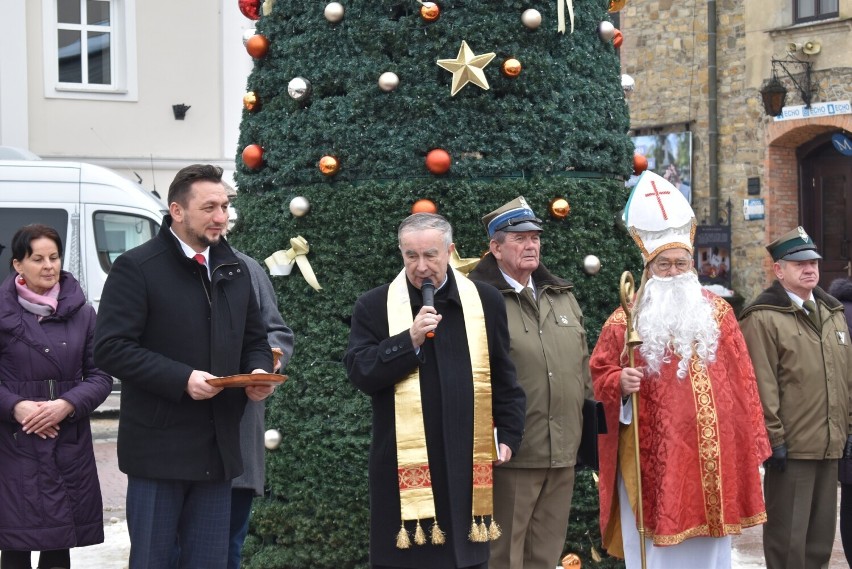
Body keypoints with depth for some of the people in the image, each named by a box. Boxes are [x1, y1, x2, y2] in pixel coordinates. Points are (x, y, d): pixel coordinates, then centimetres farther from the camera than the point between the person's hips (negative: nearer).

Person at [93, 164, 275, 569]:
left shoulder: (235, 270, 14)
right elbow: (110, 348, -14)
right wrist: (182, 379, -21)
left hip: (218, 447, 6)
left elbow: (255, 340, 22)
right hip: (159, 445, -6)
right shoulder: (137, 267, -8)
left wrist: (259, 371, -1)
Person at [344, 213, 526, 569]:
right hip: (404, 463, -2)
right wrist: (410, 340, -18)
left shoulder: (485, 302, 6)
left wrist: (509, 435, 5)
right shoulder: (374, 307, 0)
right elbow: (360, 374, -8)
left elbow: (503, 379, 11)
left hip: (466, 461, 2)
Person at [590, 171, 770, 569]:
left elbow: (741, 381, 9)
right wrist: (620, 383, -18)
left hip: (711, 456, 3)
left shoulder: (718, 312, 9)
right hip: (652, 459, -2)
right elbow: (600, 376, 5)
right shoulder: (625, 320, 2)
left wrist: (752, 443, 5)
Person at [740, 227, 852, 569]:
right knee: (788, 536, 0)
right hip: (791, 447, -7)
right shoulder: (762, 318, -9)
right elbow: (762, 385, -13)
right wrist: (773, 438, -16)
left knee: (822, 532, 14)